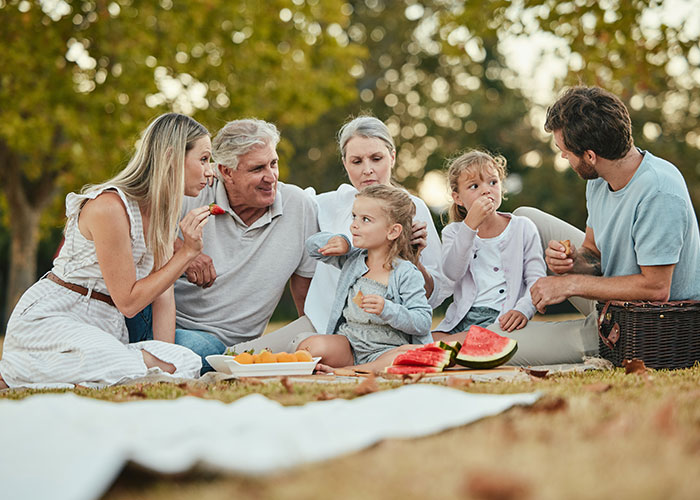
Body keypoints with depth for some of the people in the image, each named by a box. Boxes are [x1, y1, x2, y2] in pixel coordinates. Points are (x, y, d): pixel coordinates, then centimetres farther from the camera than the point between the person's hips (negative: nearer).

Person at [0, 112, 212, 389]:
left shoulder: (162, 210, 7)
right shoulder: (109, 207, -19)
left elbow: (163, 293, 1)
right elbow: (128, 301, -17)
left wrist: (164, 361, -8)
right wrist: (187, 252, -18)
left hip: (106, 329, 8)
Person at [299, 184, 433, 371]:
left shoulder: (407, 274, -4)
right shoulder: (352, 259, 13)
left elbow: (423, 323, -8)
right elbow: (313, 245, 26)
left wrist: (387, 310, -23)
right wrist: (339, 241, 5)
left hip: (386, 350, -3)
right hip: (348, 345, 3)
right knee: (312, 346, -29)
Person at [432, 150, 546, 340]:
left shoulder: (522, 228, 8)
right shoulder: (453, 232, 12)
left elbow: (536, 278, 1)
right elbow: (453, 272, -9)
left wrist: (523, 310, -19)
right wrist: (471, 225, -18)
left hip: (501, 318, -3)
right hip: (462, 317, 3)